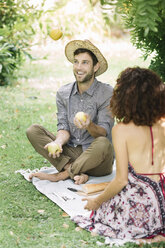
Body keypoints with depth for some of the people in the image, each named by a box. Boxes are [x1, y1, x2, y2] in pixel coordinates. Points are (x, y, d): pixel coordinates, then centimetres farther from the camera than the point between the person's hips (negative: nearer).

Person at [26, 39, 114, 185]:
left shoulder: (107, 93, -7)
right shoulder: (63, 93, 8)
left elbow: (103, 132, -13)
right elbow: (63, 127, 2)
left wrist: (89, 126, -37)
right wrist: (58, 142, -21)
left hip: (97, 159, -4)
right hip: (71, 153, 4)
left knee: (103, 144, -38)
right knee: (33, 130, -11)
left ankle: (62, 175, -18)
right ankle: (78, 172, -23)